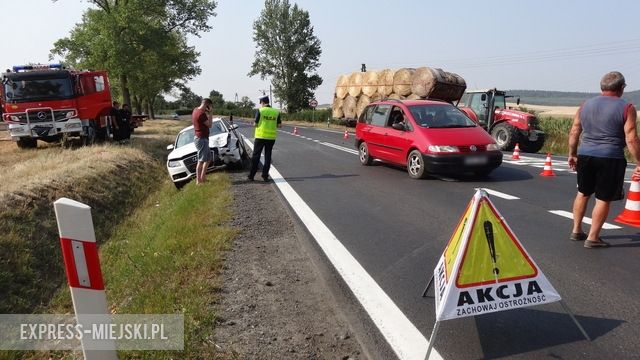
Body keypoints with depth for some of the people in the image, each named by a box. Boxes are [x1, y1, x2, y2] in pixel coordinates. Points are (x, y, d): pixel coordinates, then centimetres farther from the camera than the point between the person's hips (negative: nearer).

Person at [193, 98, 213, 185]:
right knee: (201, 161, -4)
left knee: (208, 158, 18)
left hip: (199, 138, 10)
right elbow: (209, 125, -14)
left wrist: (208, 113, 5)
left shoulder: (196, 110, 10)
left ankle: (202, 177, 23)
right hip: (201, 139, -10)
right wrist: (209, 113, -10)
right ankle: (198, 181, 1)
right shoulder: (201, 113, -21)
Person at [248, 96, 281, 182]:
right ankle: (265, 176, 9)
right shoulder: (276, 112, 3)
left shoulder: (260, 111, -7)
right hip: (271, 137, 3)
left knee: (256, 156, 5)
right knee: (268, 156, 10)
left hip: (260, 136, -3)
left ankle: (251, 175, 8)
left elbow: (255, 124, -7)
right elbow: (279, 125, 4)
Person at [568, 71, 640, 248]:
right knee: (603, 199, 4)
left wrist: (572, 154, 18)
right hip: (610, 159, -4)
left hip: (585, 155, 5)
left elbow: (574, 132, 9)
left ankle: (576, 230, 25)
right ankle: (593, 238, 8)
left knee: (583, 193, 18)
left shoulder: (585, 105, 7)